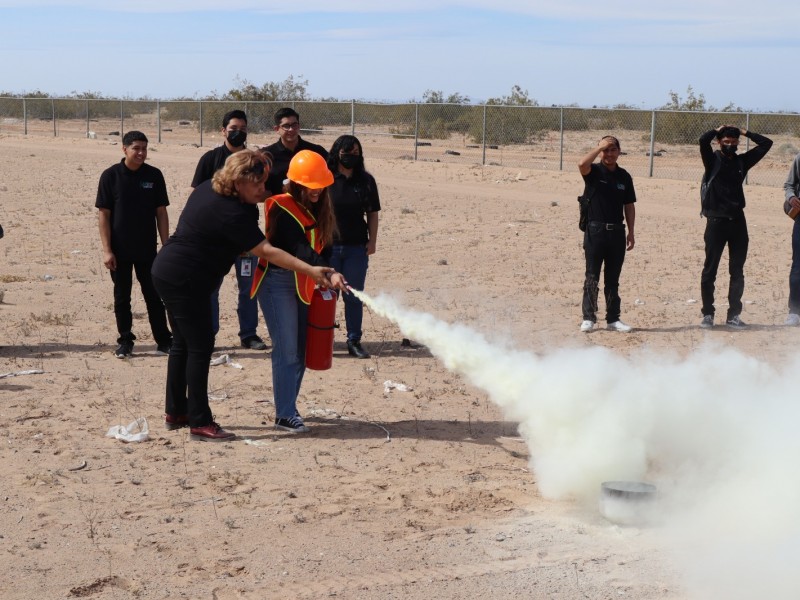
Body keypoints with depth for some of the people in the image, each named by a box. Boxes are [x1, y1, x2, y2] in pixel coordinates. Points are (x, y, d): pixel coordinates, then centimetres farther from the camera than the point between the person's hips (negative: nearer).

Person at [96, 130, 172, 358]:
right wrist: (107, 250, -9)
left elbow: (161, 212, 5)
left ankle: (163, 341, 11)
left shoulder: (154, 175, 1)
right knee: (122, 297, 7)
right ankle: (125, 342, 17)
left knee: (154, 296, 5)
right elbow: (103, 214, -4)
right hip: (120, 250, -1)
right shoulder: (111, 176, -5)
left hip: (147, 249, 1)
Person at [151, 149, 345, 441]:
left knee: (184, 343, 17)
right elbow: (266, 251, -27)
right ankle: (200, 423, -2)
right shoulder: (231, 213, -23)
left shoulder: (209, 188, 5)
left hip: (168, 272, 10)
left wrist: (257, 199, 10)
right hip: (185, 280, -10)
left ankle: (175, 412, 26)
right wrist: (310, 270, -29)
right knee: (200, 347, -6)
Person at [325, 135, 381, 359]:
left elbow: (372, 213, 11)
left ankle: (354, 341, 14)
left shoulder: (366, 180, 7)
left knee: (354, 296, 7)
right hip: (328, 246, -2)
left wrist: (372, 241, 1)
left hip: (357, 247, 2)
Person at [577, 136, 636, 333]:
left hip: (617, 231, 3)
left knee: (613, 279, 10)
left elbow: (629, 206, 12)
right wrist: (600, 146, -19)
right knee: (592, 277, 0)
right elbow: (582, 164, -27)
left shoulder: (624, 176, 8)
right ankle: (588, 318, 7)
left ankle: (613, 319, 16)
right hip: (595, 230, -3)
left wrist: (631, 233, 8)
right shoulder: (594, 171, -2)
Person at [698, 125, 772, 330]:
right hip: (716, 220, -4)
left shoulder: (742, 161, 9)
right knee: (710, 269, 1)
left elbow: (766, 143, 8)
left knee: (737, 271, 7)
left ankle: (734, 315, 14)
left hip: (737, 221, 4)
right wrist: (720, 129, -3)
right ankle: (707, 314, 10)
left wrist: (744, 132, 8)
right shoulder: (712, 159, -1)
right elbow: (703, 140, -20)